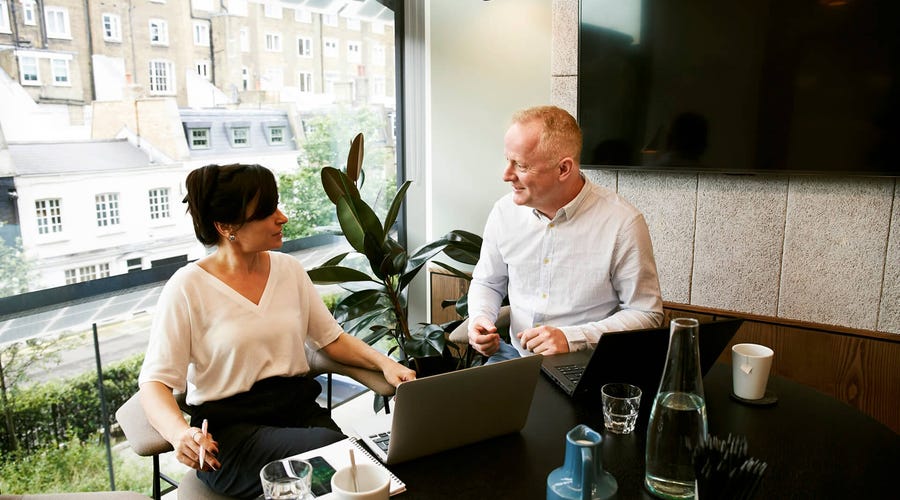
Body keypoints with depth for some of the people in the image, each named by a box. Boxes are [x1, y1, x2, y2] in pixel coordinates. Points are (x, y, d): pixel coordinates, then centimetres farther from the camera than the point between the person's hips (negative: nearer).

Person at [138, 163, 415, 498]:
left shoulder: (288, 268, 7)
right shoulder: (188, 288, -7)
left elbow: (332, 339, 13)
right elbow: (154, 383, -8)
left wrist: (383, 362, -6)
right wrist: (180, 434, -29)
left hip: (300, 408, 5)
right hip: (230, 429, -4)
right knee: (328, 447, -31)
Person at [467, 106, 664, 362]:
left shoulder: (623, 222, -13)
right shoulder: (504, 211, 1)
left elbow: (647, 314, -7)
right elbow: (487, 282, 17)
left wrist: (571, 338, -19)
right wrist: (480, 319, -5)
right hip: (515, 354, 3)